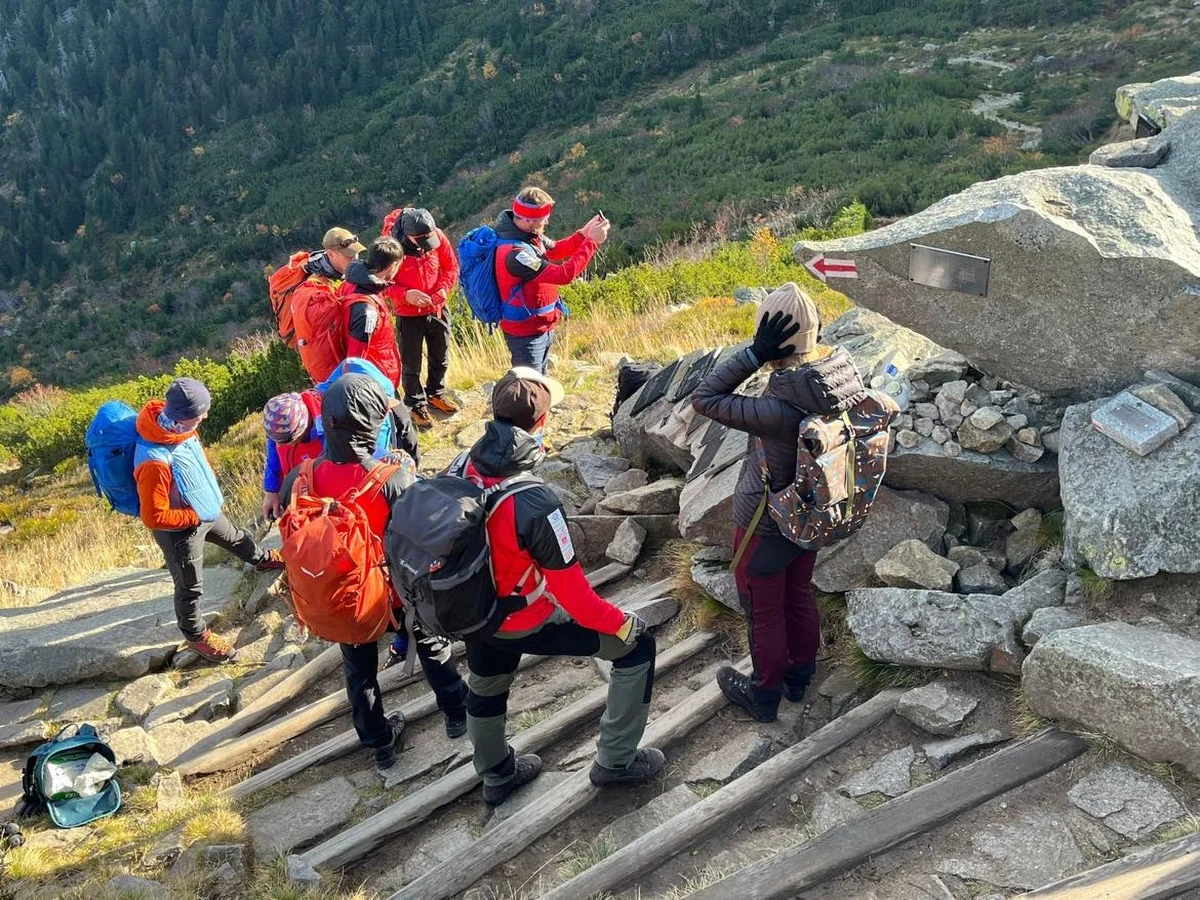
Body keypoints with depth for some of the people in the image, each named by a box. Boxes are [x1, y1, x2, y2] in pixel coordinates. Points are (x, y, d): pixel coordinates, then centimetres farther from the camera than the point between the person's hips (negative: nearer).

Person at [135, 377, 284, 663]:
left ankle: (263, 559, 65)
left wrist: (208, 487, 5)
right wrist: (194, 517, -22)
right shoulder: (155, 462, -42)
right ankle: (196, 635, 40)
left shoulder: (172, 421, -17)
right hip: (181, 530, -8)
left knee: (234, 537, 35)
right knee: (190, 586, 16)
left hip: (204, 511, 8)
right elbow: (154, 517, -32)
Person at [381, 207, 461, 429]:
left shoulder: (437, 236, -13)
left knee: (441, 357, 22)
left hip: (438, 310, 4)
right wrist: (406, 295, -31)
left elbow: (451, 266, 0)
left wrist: (444, 288, -18)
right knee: (411, 364, 10)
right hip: (409, 315, -4)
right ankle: (416, 406, 29)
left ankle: (435, 394, 46)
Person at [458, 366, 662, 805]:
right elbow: (570, 589, -27)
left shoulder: (462, 469, -16)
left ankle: (497, 775, 56)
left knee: (485, 688, 31)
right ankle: (615, 760, 24)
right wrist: (619, 622, -10)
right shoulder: (535, 503, -36)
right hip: (528, 622, -7)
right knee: (637, 645, 9)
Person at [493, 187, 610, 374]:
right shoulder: (515, 252, -32)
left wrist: (584, 234, -2)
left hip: (542, 328, 9)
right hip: (525, 334, -9)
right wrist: (592, 242, -25)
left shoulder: (529, 233, -4)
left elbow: (554, 250, 15)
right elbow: (564, 274, -32)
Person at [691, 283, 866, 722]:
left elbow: (704, 398, -31)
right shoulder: (846, 374, -17)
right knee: (799, 595, 29)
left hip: (766, 525, -7)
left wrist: (755, 354, -36)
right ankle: (799, 676, 51)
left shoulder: (780, 409, -38)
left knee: (764, 611, 17)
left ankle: (765, 694, 40)